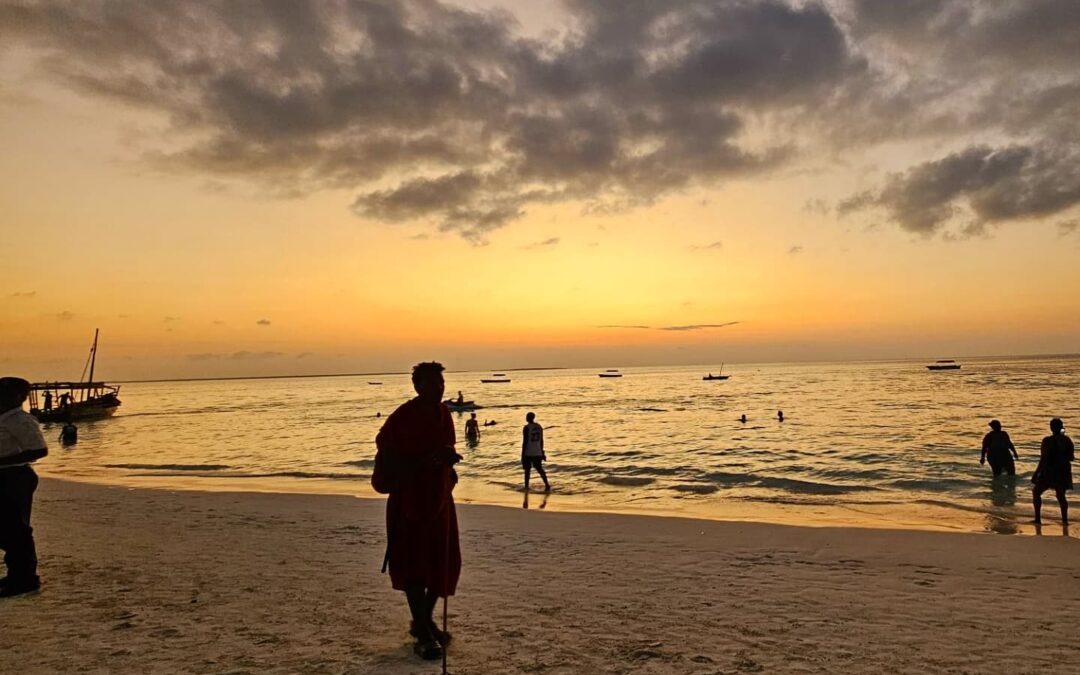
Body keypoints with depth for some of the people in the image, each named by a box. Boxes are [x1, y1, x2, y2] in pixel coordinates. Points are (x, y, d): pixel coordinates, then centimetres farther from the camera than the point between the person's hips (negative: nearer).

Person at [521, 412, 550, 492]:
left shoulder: (526, 428, -12)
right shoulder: (539, 427, 7)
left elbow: (525, 441, -13)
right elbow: (541, 440, 10)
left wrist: (522, 454, -8)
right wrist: (541, 451, 19)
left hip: (528, 453, -5)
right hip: (538, 452, 5)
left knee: (527, 469, 6)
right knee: (539, 469, 10)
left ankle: (526, 486, 9)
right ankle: (547, 485, 0)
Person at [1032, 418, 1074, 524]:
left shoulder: (1048, 441, -15)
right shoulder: (1067, 440, 1)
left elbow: (1043, 459, -15)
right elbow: (1071, 458, 6)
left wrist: (1036, 473, -9)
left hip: (1050, 472, -5)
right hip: (1064, 472, 5)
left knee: (1036, 492, 8)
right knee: (1061, 496, 16)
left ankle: (1038, 518, 4)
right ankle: (1065, 520, 10)